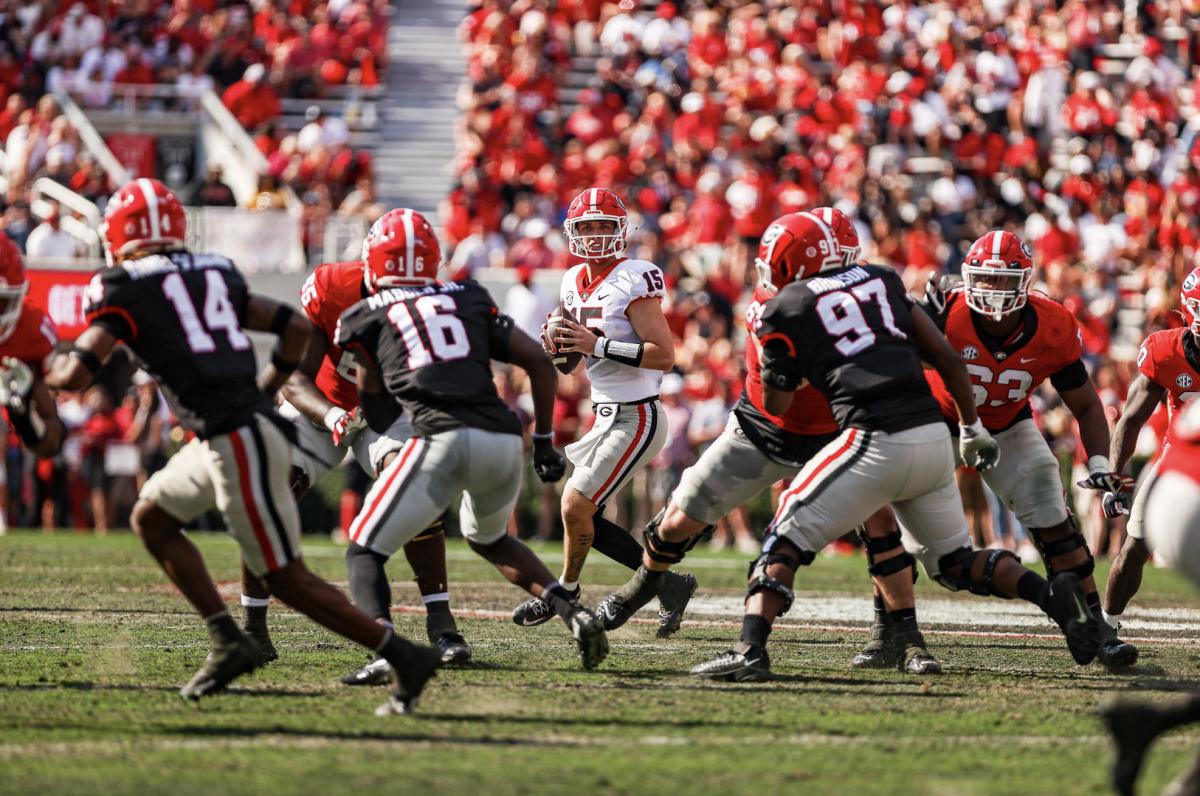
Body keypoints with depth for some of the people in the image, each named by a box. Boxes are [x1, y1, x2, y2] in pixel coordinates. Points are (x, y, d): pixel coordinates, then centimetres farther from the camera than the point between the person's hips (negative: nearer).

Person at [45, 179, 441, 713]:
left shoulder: (122, 288, -4)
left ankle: (404, 657, -1)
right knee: (151, 520, 20)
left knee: (287, 579, -1)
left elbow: (77, 374, -10)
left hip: (237, 442, -8)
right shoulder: (214, 273, 17)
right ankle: (228, 642, 13)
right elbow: (296, 328, 18)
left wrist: (54, 370, 12)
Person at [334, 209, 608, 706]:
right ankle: (573, 613, 14)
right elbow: (540, 363, 19)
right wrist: (544, 441, 26)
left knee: (365, 552, 5)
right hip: (504, 441, 5)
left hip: (443, 440, -5)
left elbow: (378, 417, 21)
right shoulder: (469, 299, 24)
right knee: (488, 540, 34)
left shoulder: (366, 318, 14)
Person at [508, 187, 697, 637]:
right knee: (584, 515, 8)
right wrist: (559, 347, -3)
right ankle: (668, 583, 16)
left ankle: (565, 590, 16)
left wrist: (598, 346, -25)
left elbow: (664, 355, -22)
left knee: (576, 506, -8)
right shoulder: (574, 283, 9)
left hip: (636, 419, -9)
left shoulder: (633, 281, -16)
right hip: (606, 417, 9)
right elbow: (571, 360, 21)